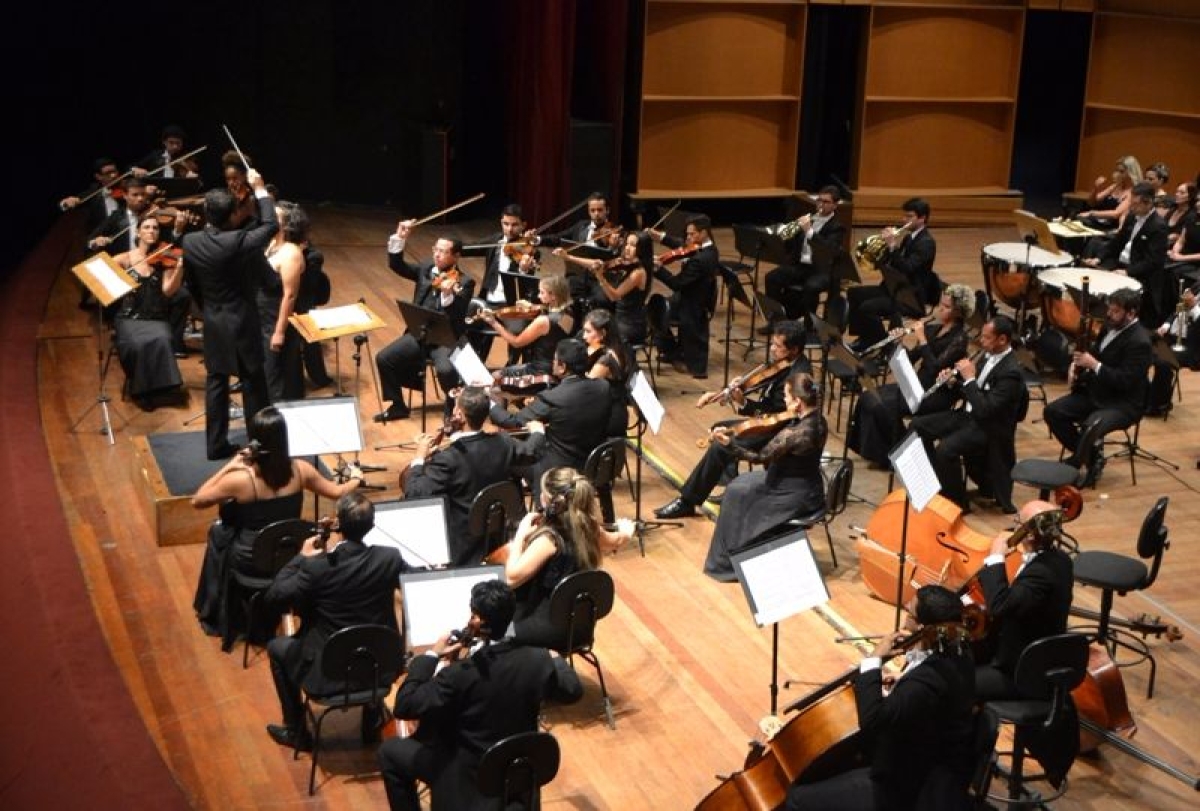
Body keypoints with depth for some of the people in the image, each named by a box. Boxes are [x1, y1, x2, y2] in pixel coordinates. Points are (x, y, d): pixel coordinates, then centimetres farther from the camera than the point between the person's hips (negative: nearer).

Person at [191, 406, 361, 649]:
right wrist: (357, 480, 23)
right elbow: (336, 492, 2)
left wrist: (228, 466, -10)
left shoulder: (240, 479, -26)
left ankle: (219, 616, 42)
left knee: (218, 531, 29)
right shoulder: (300, 470, -17)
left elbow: (197, 501, -11)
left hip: (251, 561, -3)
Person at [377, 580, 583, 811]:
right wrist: (555, 659, 22)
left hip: (468, 775, -5)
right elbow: (573, 690, 2)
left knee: (390, 751, 15)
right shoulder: (538, 660, -16)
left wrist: (430, 656, -12)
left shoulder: (460, 674, -29)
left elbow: (403, 707, -22)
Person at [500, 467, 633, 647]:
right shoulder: (588, 529, -5)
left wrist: (520, 536, -18)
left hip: (550, 627, -8)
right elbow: (617, 541, 17)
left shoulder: (549, 538, -26)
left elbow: (513, 576, -30)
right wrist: (625, 530, 41)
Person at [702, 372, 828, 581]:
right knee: (739, 485, 18)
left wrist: (729, 443, -27)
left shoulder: (795, 433, -32)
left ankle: (728, 562, 22)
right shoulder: (817, 420, -5)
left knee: (736, 496, 7)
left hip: (797, 496, -9)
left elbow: (760, 457, -24)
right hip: (805, 486, 9)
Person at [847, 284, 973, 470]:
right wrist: (898, 342, -7)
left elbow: (935, 368, -24)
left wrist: (922, 339, -21)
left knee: (882, 405, -24)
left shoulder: (959, 338, -13)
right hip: (919, 384, 8)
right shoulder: (933, 329, 10)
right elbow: (910, 359, 11)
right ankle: (878, 451, -2)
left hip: (937, 394, -8)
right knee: (868, 397, -11)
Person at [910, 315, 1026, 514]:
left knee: (945, 449, -31)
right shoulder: (990, 355, 5)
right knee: (918, 425, 4)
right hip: (969, 415, 10)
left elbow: (985, 410, -29)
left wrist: (969, 378, -25)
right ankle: (936, 479, 15)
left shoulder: (1011, 372, -23)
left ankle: (957, 501, -10)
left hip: (989, 427, -10)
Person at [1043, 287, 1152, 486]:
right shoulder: (1112, 326, 6)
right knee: (1052, 412, -5)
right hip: (1096, 391, 9)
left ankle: (1087, 462, -4)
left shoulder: (1139, 342, -20)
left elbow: (1125, 381, -25)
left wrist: (1094, 364, -28)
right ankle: (1083, 453, 9)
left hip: (1123, 403, -9)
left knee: (1089, 428, -34)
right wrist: (1077, 364, 2)